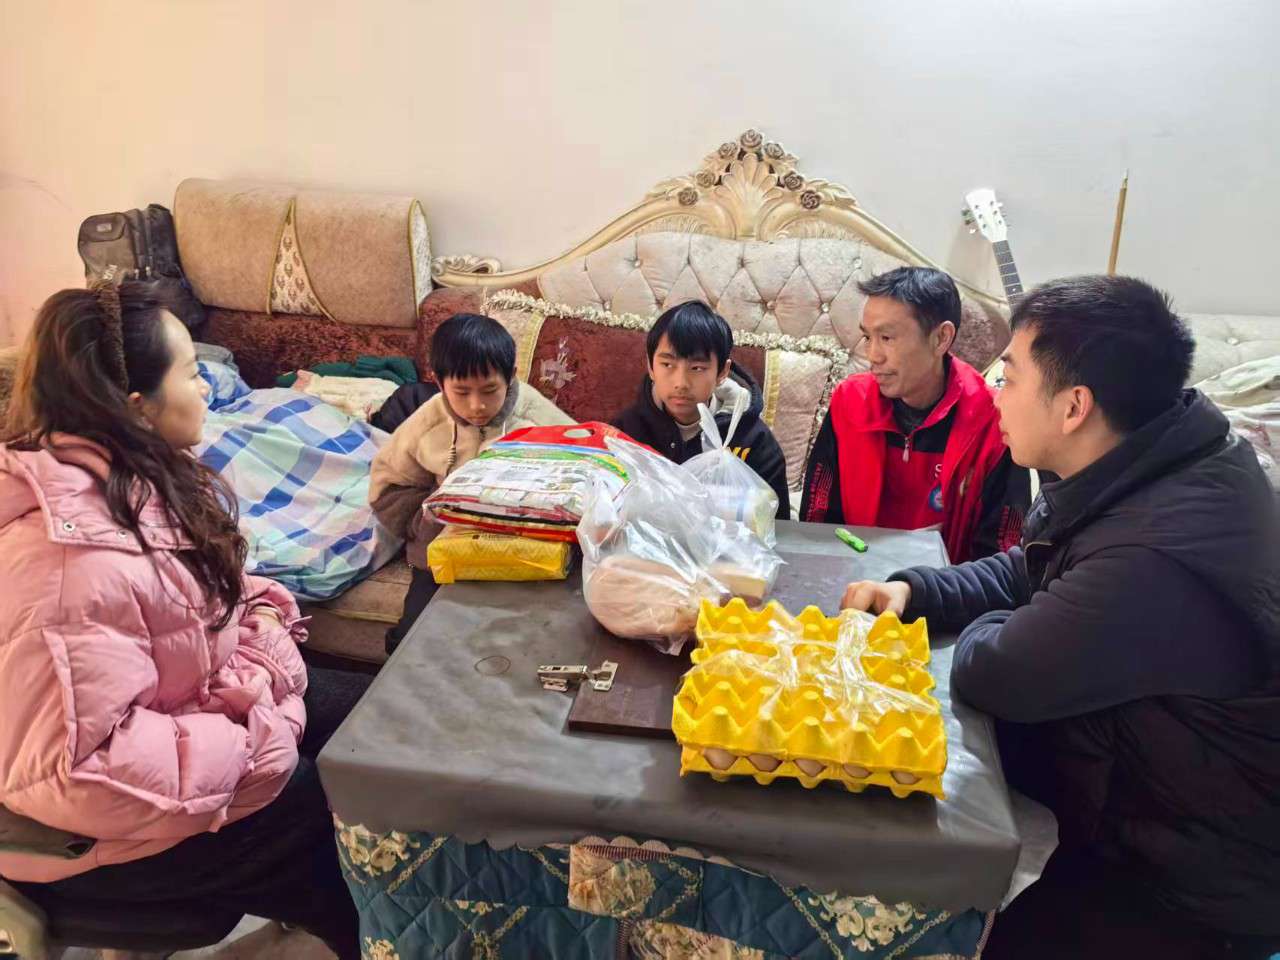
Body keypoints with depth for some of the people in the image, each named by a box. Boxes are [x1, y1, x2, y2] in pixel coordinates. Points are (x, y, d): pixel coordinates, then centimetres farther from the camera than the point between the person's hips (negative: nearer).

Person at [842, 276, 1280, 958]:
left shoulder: (1158, 557, -37)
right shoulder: (1148, 467, -5)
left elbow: (989, 674, -28)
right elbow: (1027, 570, 7)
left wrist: (987, 629, -5)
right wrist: (912, 591, -7)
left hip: (1192, 883, -8)